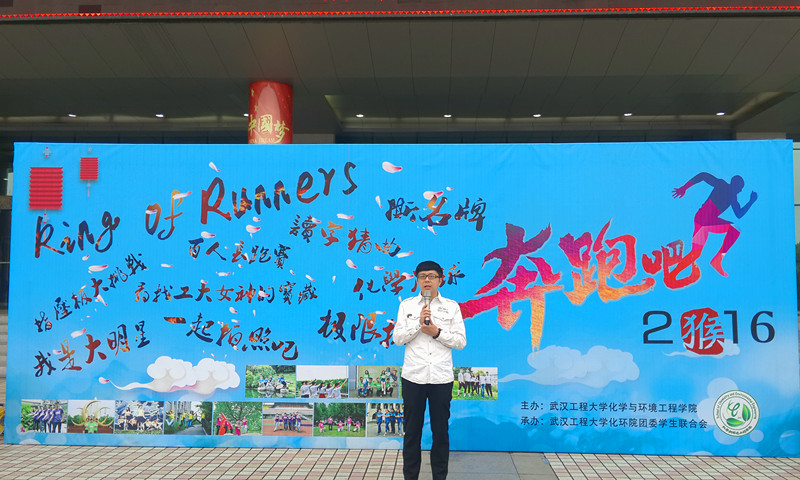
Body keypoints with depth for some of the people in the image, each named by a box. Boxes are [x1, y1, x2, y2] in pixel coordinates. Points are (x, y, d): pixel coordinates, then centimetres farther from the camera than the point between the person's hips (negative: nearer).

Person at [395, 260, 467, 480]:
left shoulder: (452, 306, 4)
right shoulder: (407, 305, 6)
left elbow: (461, 341, 1)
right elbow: (398, 338, 0)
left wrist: (437, 332, -13)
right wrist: (418, 323, -13)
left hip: (441, 377, 0)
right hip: (413, 376, 0)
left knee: (440, 431, 8)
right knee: (412, 430, 9)